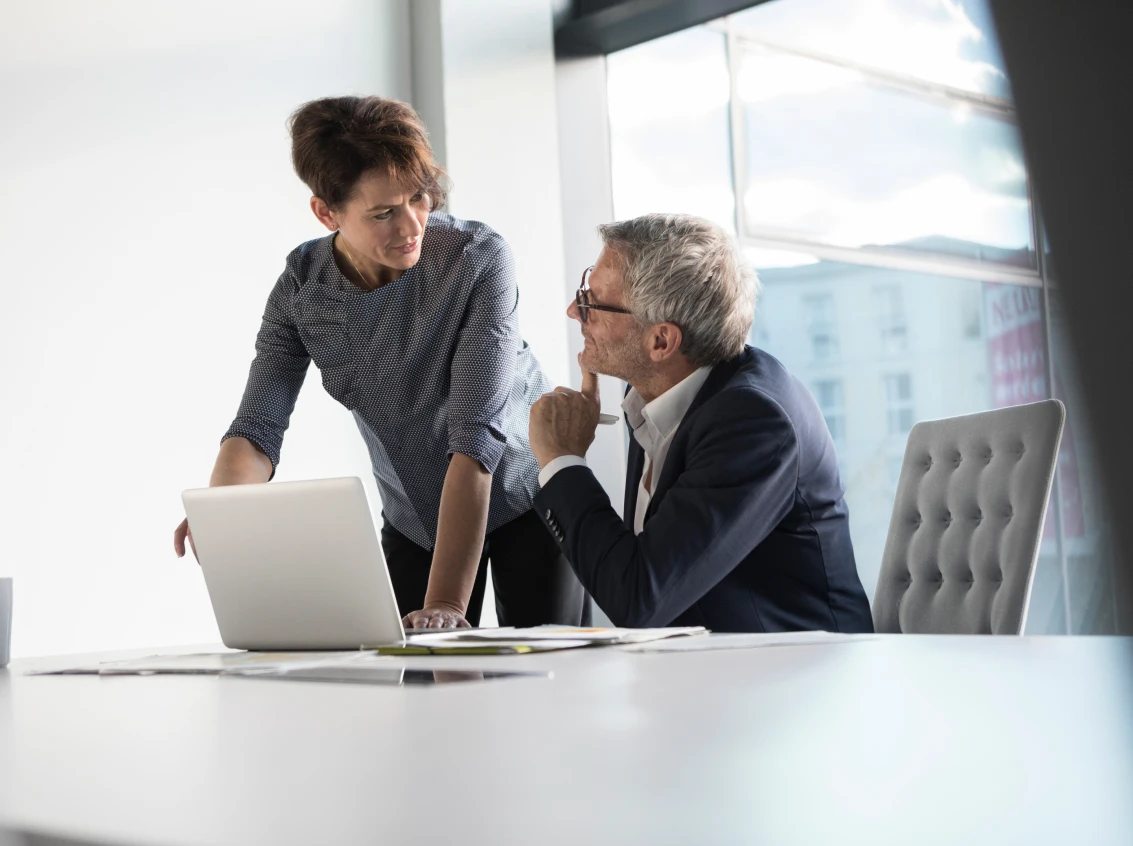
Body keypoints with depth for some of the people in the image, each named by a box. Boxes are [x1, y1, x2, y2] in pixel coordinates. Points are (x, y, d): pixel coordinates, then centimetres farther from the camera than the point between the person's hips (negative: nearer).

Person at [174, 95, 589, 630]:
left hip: (524, 498, -3)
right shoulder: (301, 286, -15)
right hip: (413, 519, 3)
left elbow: (475, 436, -33)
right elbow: (257, 427, -17)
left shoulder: (478, 259, -27)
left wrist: (446, 603, -39)